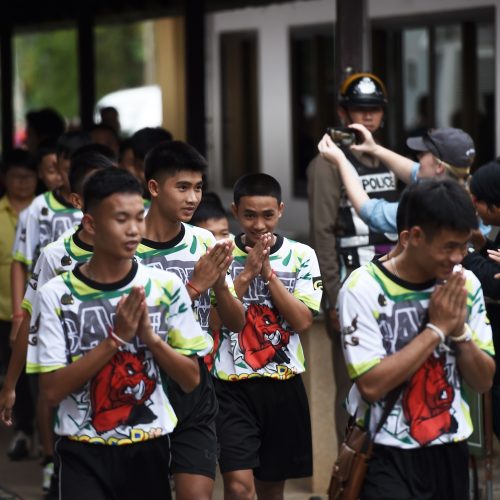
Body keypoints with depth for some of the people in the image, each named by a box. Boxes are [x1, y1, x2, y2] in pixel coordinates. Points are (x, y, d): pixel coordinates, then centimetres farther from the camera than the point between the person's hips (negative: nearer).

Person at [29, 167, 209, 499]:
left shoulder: (165, 286, -1)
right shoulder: (56, 295, -7)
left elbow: (191, 379, 1)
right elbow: (52, 390, -12)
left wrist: (149, 334, -15)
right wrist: (116, 338, -18)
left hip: (150, 449, 3)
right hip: (84, 453, -3)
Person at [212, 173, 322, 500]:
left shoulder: (301, 256, 1)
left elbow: (303, 322, -7)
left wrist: (268, 271, -13)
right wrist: (248, 271, -16)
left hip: (284, 384, 2)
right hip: (233, 385, -2)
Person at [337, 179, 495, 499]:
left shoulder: (465, 285, 1)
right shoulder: (364, 289, -14)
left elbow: (484, 381, 4)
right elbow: (371, 385, -21)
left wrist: (459, 330, -13)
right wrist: (436, 329, -19)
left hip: (451, 449, 5)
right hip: (389, 455, -5)